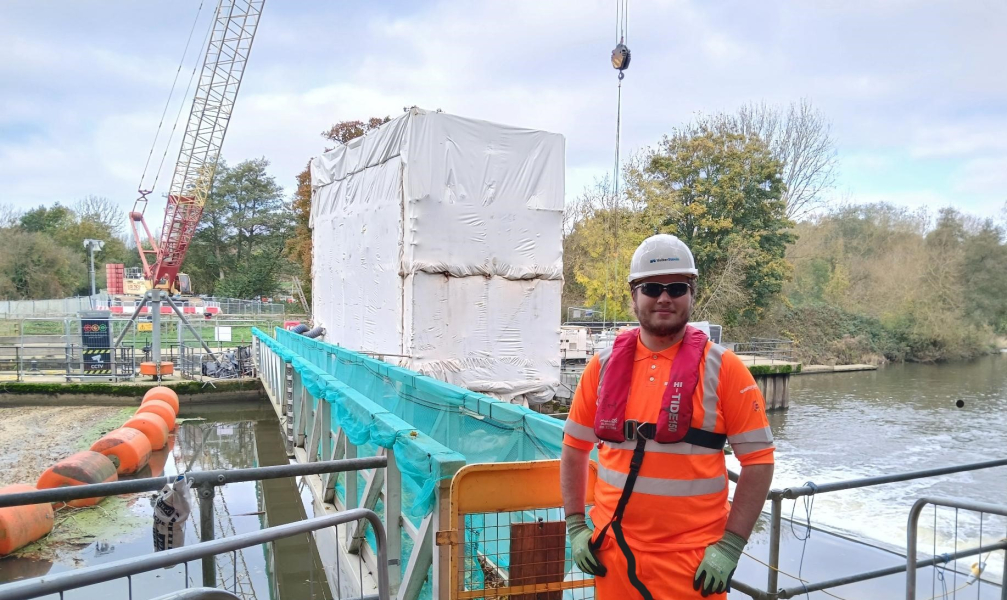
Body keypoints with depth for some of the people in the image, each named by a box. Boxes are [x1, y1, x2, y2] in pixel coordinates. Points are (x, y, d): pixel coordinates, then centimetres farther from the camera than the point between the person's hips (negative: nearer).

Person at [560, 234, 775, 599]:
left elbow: (758, 459, -7)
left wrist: (730, 546, -10)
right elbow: (574, 449, 8)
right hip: (613, 552, 3)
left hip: (693, 561, -2)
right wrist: (575, 527, 4)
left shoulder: (722, 368, -8)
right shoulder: (604, 366, -1)